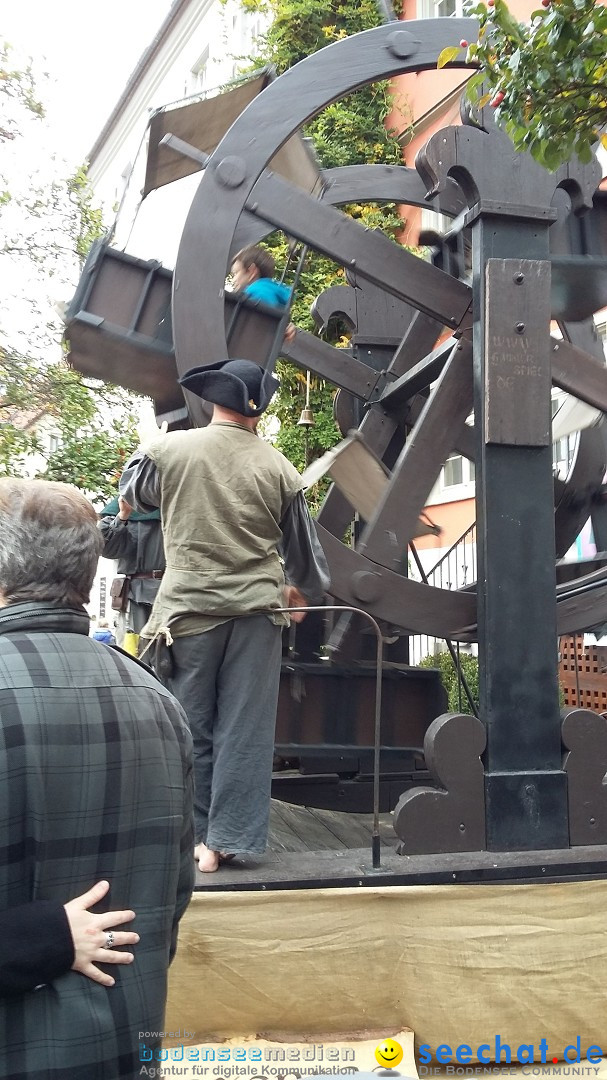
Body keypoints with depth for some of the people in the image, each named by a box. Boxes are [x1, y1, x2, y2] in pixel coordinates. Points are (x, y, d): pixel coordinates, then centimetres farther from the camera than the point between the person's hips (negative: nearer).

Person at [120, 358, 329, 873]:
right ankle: (230, 838, 10)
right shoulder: (278, 467, 0)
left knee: (192, 726, 9)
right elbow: (302, 541, 12)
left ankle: (198, 836, 17)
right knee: (245, 728, 6)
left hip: (189, 605, -1)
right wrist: (305, 589, 31)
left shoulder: (170, 449, -4)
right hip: (257, 606, 1)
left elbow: (134, 492, 17)